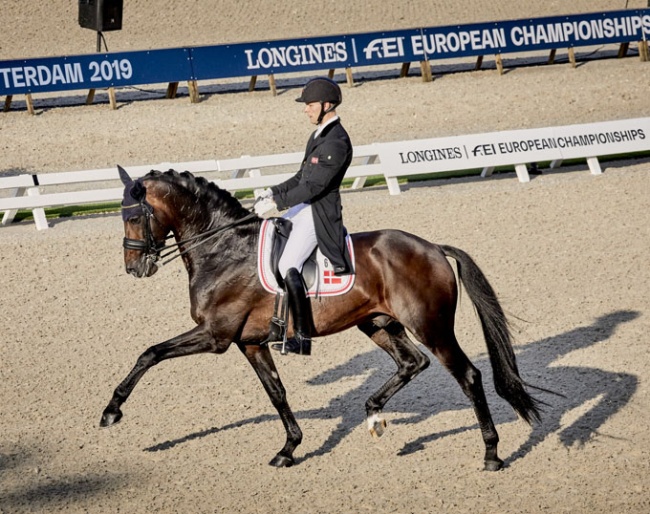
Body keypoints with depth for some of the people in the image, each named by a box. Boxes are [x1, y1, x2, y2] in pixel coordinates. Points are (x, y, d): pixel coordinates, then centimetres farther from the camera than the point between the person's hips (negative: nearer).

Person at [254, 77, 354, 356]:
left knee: (288, 267, -21)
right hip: (304, 207, 11)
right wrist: (273, 192, 10)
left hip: (320, 212, -11)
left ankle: (303, 338, -20)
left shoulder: (336, 142, -19)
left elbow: (315, 186, -23)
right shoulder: (320, 134, 13)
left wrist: (276, 203, -20)